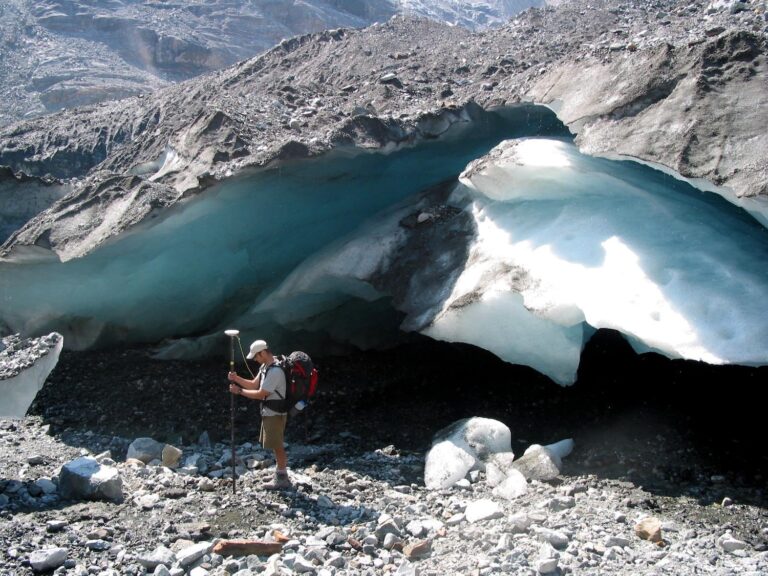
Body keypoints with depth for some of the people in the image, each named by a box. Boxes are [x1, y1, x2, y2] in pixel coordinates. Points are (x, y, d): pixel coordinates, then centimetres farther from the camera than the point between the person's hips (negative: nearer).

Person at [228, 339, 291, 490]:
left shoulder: (275, 371, -25)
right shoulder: (265, 367, 8)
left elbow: (261, 394, -23)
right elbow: (254, 385, 14)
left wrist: (239, 391, -16)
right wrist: (236, 378, -1)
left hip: (275, 414, -10)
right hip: (269, 413, 10)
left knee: (277, 446, -1)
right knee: (276, 446, 16)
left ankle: (282, 479, 9)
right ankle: (280, 475, 26)